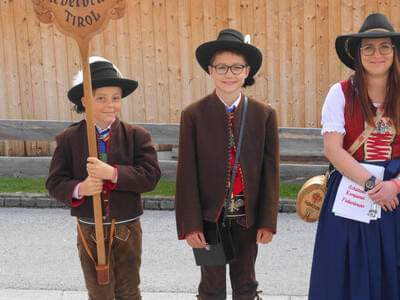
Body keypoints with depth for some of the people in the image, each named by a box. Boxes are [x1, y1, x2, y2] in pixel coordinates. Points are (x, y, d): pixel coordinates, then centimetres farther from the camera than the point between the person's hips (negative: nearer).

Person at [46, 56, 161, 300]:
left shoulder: (137, 136, -8)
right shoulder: (68, 139, -6)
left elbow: (151, 175, -18)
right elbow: (55, 183, -5)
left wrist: (113, 174, -30)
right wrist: (79, 189, -25)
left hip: (127, 229, 0)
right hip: (89, 231, 0)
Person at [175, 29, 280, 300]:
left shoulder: (264, 115, -3)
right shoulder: (193, 115, -7)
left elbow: (271, 170, -1)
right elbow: (187, 173, -7)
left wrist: (268, 221, -2)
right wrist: (190, 224, -9)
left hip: (247, 218, 1)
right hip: (209, 216, -1)